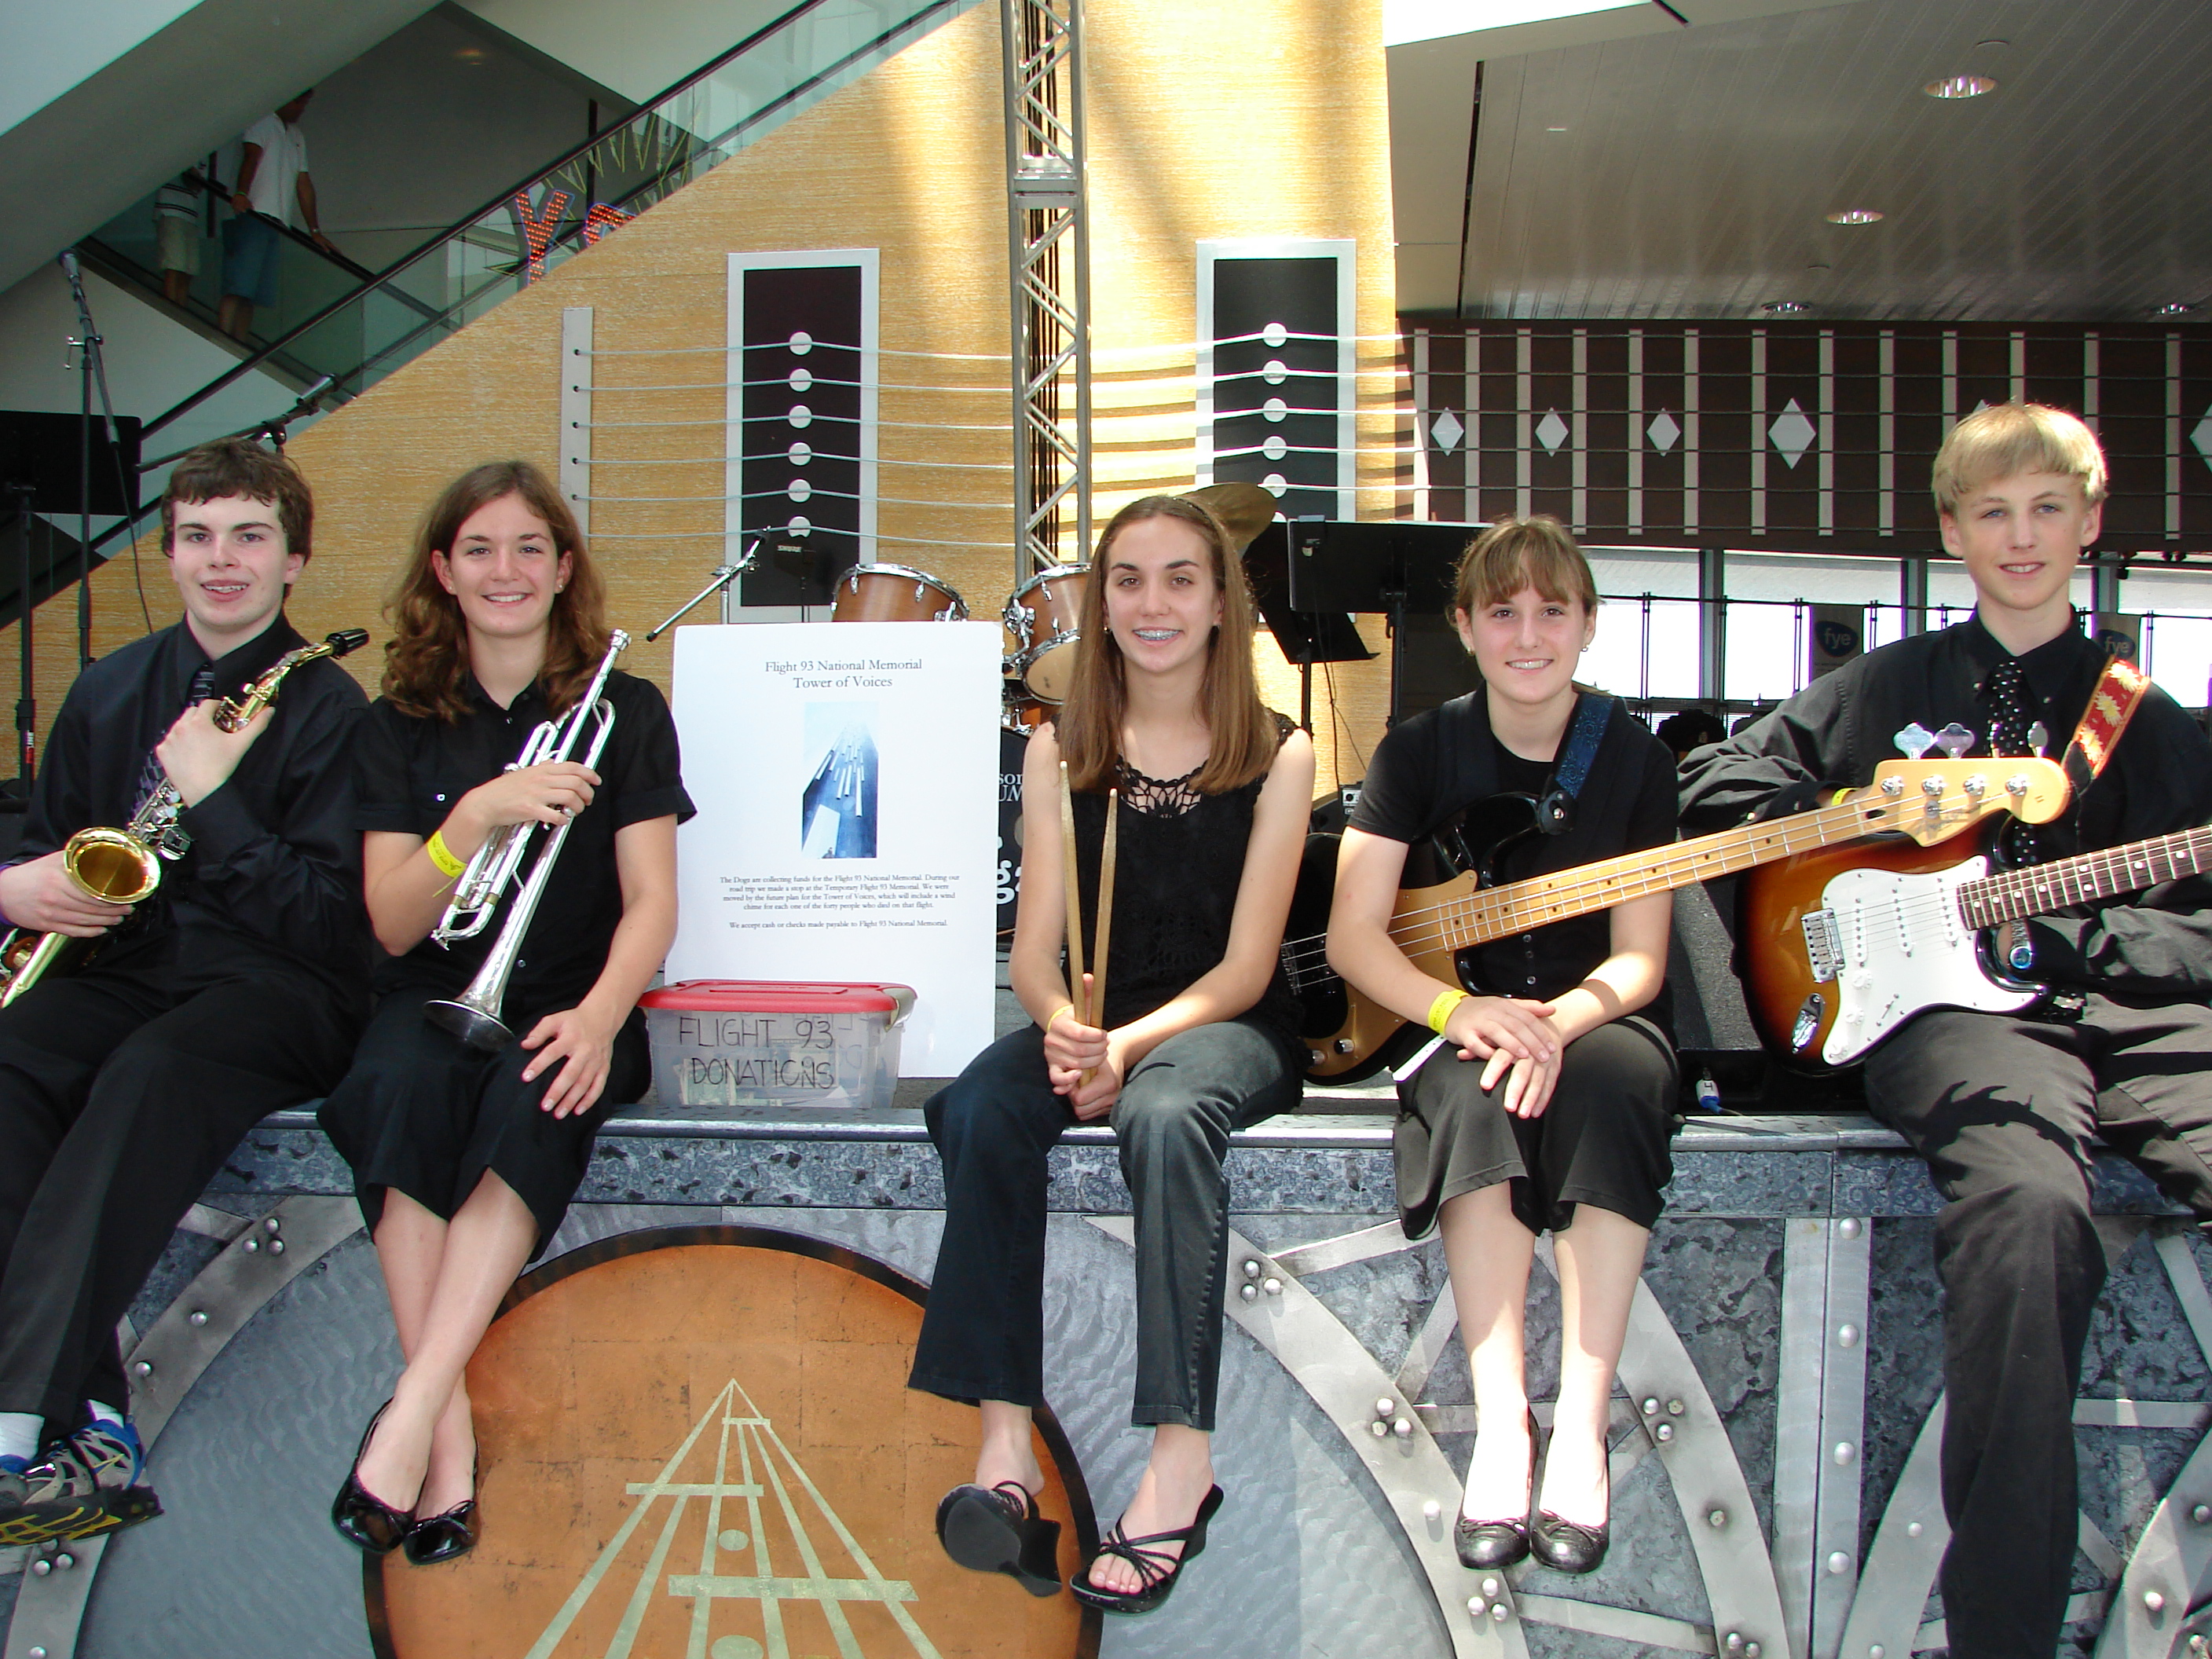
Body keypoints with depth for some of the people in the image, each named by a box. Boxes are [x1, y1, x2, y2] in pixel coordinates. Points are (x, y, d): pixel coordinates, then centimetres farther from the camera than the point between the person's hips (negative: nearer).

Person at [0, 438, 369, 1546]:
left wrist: (211, 797, -18)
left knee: (150, 1073, -37)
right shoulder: (110, 691, 15)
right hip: (129, 966, 5)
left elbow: (328, 921, -11)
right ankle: (90, 1427, -34)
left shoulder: (328, 710, -3)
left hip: (273, 989, -5)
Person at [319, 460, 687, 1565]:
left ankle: (413, 1408, -36)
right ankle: (451, 1426, -33)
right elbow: (394, 926, -2)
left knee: (538, 1102, -36)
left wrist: (598, 1015, -24)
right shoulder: (401, 726, 8)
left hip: (568, 1004, -1)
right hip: (437, 998, 1)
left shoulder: (624, 712, 5)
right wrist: (480, 812, -20)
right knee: (401, 1090, -34)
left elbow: (650, 901, -4)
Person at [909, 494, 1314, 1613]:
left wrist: (1128, 1046, -23)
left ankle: (1181, 1457, -35)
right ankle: (1005, 1440, -31)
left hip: (1226, 1028, -3)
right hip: (1091, 1021, 3)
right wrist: (1063, 1027, -23)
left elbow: (1244, 968, -6)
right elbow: (1035, 951, 1)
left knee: (1164, 1114, -37)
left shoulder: (1278, 755, -1)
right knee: (980, 1107, -30)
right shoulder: (1059, 750, 7)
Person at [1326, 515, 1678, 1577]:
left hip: (1589, 1014, 1)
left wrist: (1556, 1021, -24)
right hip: (1452, 1012, 0)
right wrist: (1458, 1010, -25)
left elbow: (1639, 955, -2)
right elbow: (1352, 933, -6)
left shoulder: (1633, 757, 1)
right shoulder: (1421, 749, -1)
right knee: (1476, 1086, -36)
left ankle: (1581, 1429, -31)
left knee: (1615, 1080, -35)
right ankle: (1499, 1421, -34)